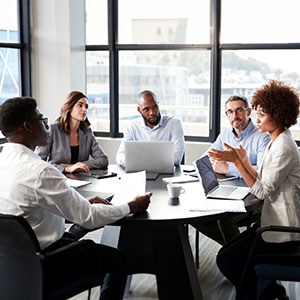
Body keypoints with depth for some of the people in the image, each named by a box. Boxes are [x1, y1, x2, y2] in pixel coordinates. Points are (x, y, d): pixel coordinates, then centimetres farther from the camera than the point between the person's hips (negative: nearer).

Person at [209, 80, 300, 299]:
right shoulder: (276, 142, 11)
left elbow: (263, 191, -21)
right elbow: (264, 182, 10)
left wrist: (237, 161, -21)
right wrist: (244, 160, 2)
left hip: (282, 230, -10)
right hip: (275, 221, 10)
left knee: (226, 259, -9)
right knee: (231, 253, 11)